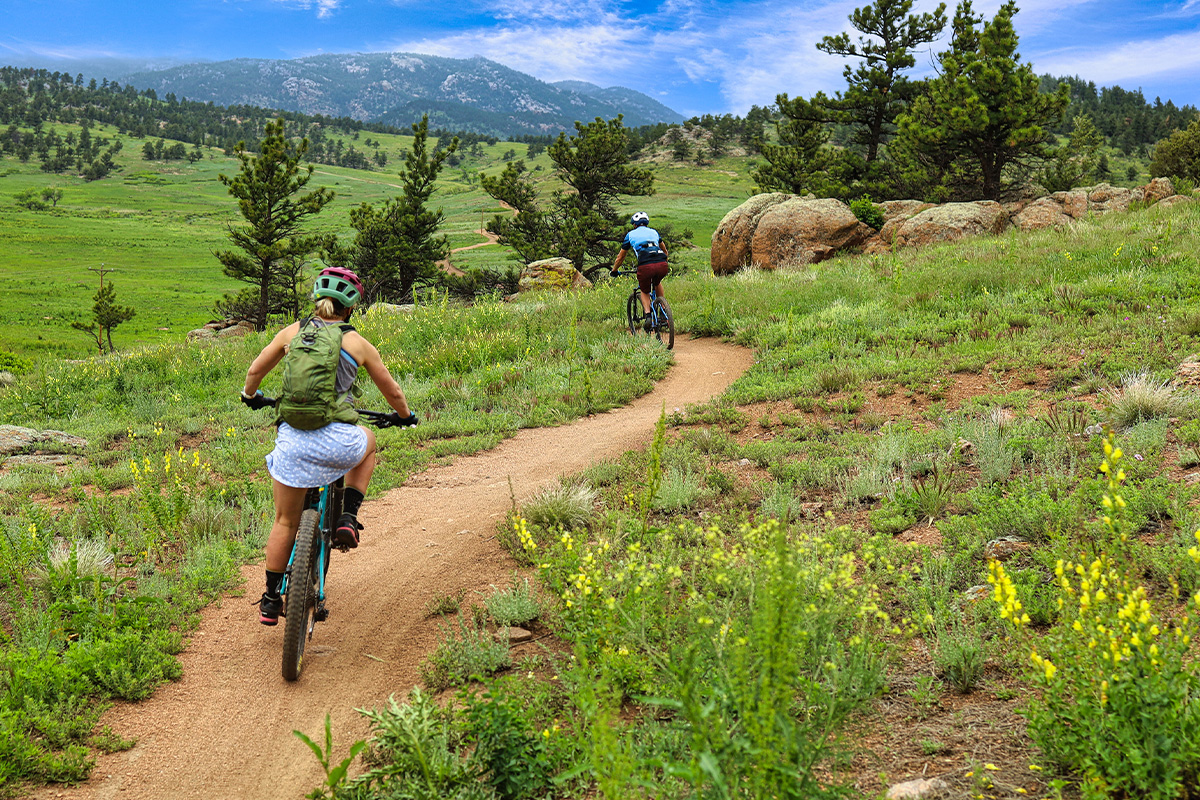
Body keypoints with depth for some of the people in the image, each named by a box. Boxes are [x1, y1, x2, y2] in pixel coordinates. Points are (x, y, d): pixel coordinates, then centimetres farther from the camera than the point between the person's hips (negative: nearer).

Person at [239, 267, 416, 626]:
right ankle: (347, 518, 21)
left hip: (292, 438, 2)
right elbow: (392, 391, 17)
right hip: (337, 441, -2)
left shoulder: (292, 332, 10)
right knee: (367, 440, 35)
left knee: (285, 523, 19)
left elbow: (255, 371, 21)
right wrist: (405, 416, 39)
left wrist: (250, 395, 44)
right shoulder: (357, 343, 6)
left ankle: (271, 602, 26)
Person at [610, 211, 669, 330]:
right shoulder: (654, 232, 30)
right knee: (657, 283, 36)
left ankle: (648, 315, -1)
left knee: (645, 292, 23)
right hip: (662, 266, 3)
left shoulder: (631, 235, 22)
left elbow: (620, 257, 29)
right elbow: (665, 251, 45)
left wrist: (614, 271, 45)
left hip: (645, 266, -3)